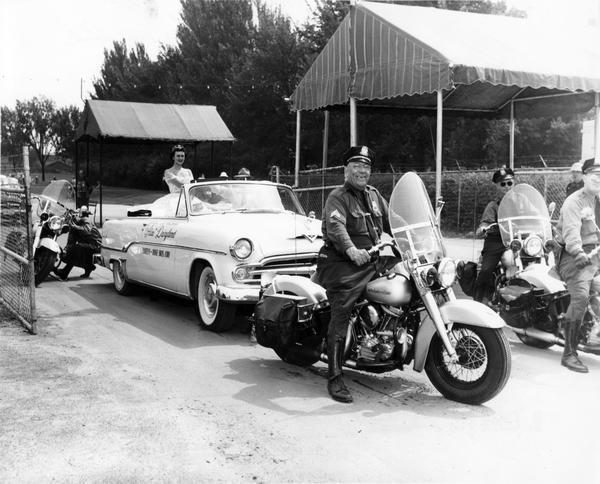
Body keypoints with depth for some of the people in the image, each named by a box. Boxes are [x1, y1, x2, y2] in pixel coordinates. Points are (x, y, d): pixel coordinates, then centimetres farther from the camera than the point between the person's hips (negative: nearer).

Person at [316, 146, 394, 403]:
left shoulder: (374, 195, 18)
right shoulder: (337, 197, -6)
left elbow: (391, 221, 17)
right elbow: (335, 226, -24)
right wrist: (351, 249, -42)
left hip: (373, 261, 7)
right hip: (344, 266, -7)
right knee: (340, 317, -15)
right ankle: (335, 378, -13)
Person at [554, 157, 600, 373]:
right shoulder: (574, 202, -8)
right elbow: (571, 229, -25)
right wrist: (578, 252, -41)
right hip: (575, 256, -8)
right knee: (580, 296, -23)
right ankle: (569, 353, -22)